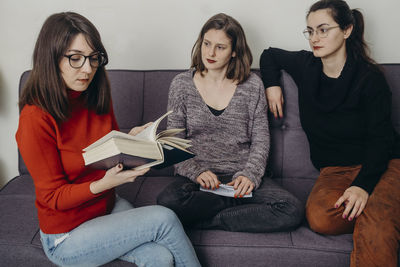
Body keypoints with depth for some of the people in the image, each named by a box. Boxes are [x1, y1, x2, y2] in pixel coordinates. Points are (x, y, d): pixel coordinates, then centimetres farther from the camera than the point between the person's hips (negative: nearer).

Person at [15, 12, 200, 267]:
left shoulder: (97, 97, -3)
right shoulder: (36, 118, -22)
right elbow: (53, 197, -16)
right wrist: (104, 183, -32)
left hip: (109, 205, 5)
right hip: (67, 236, -5)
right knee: (164, 219, -20)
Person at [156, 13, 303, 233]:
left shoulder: (252, 86, 4)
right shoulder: (181, 84, 4)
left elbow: (261, 141, 5)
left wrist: (250, 175, -11)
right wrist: (196, 171, -13)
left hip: (241, 178, 1)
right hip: (198, 179, 0)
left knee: (292, 211, -24)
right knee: (167, 201, -33)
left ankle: (203, 220, -14)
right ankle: (243, 205, -11)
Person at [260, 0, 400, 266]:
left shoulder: (370, 77, -7)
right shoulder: (306, 65, 5)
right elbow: (270, 55, 26)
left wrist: (363, 184, -25)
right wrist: (272, 85, 8)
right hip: (335, 170, 5)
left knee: (376, 230, -38)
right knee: (319, 217, -29)